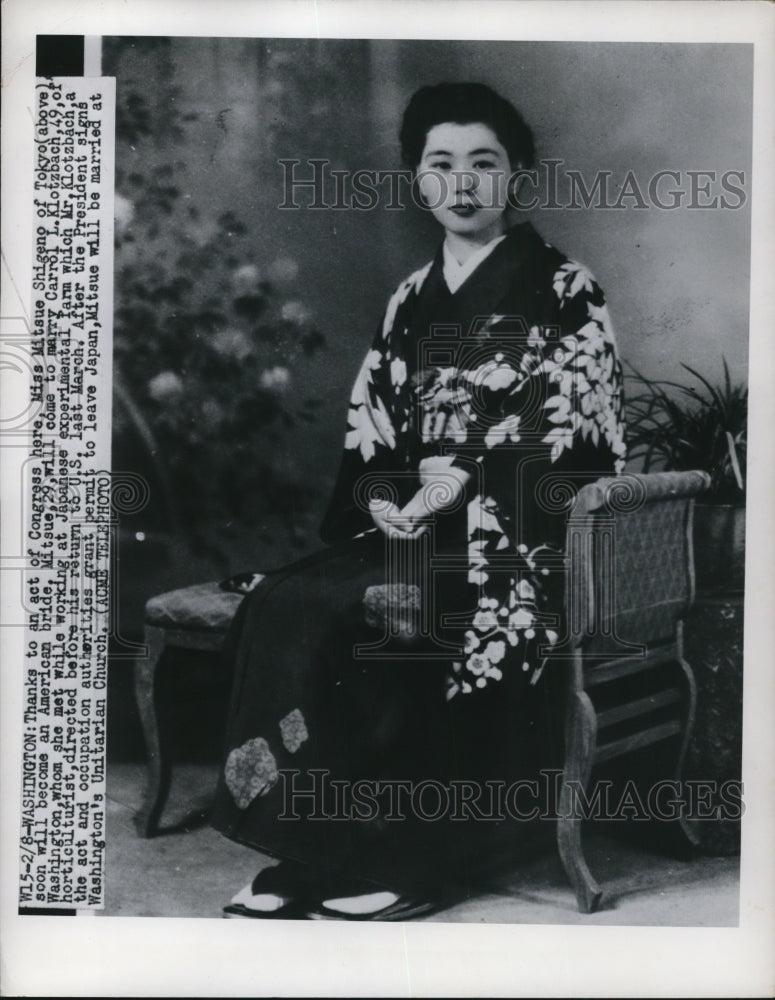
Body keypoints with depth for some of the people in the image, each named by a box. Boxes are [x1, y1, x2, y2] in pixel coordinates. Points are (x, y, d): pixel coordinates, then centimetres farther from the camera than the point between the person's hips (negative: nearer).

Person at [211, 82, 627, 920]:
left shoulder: (563, 291, 1)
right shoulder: (412, 298, 17)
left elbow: (569, 429, -8)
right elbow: (367, 426, 14)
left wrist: (459, 485, -17)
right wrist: (383, 495, -6)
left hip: (512, 534, -5)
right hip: (404, 523, 6)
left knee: (331, 611, -27)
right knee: (279, 605, -20)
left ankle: (394, 861, -12)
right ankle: (319, 849, -12)